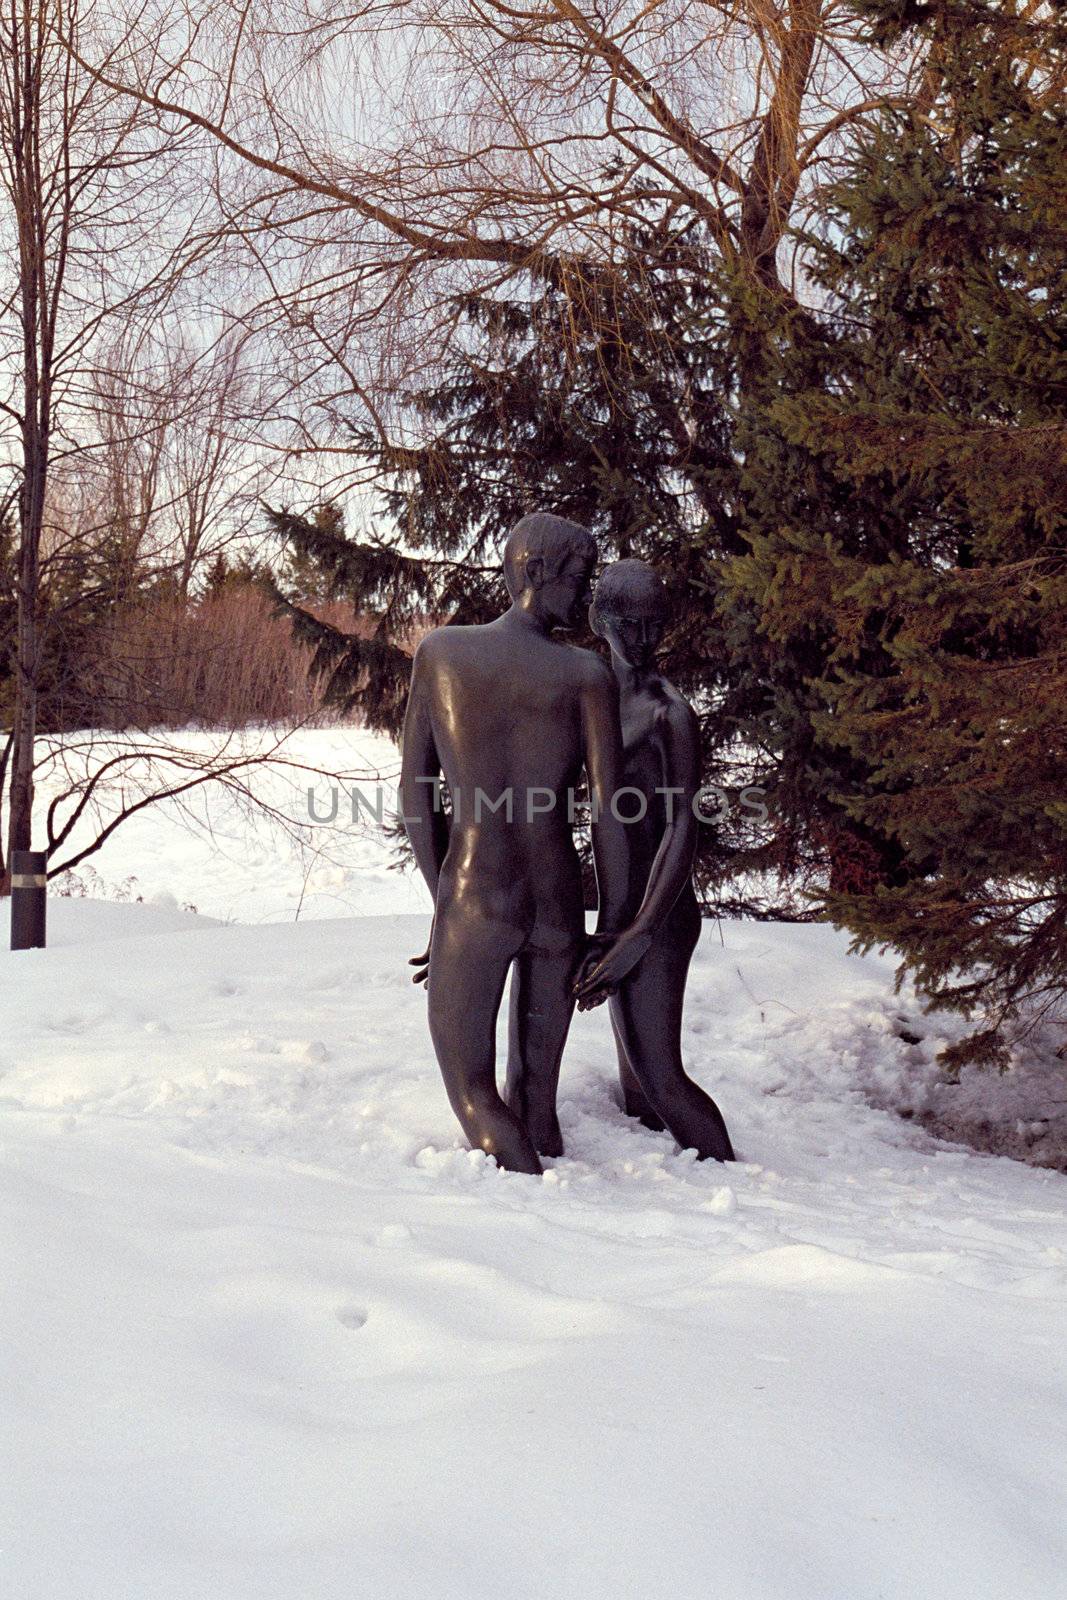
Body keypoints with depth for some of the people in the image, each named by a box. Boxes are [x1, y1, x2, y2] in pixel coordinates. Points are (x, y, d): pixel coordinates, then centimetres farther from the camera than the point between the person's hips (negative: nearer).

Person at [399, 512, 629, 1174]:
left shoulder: (438, 650, 4)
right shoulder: (588, 673, -2)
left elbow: (414, 793, 7)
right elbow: (609, 814, -4)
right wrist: (611, 929, 6)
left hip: (472, 899, -1)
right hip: (560, 906, 1)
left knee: (471, 1085, 8)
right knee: (538, 1090, 16)